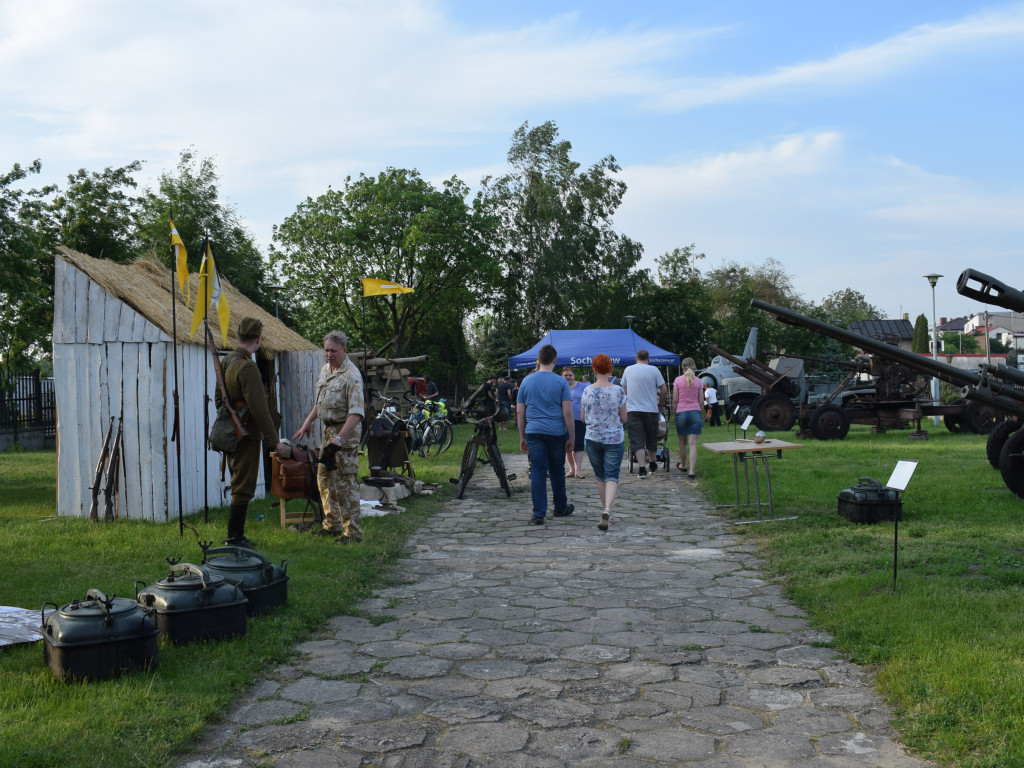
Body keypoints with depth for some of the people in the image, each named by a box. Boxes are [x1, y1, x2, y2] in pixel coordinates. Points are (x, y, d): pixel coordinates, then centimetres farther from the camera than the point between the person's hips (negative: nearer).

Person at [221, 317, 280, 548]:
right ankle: (235, 539, 1)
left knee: (239, 485, 18)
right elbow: (259, 408, -22)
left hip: (232, 434, 10)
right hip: (247, 435, -10)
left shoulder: (227, 362, 12)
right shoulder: (247, 367, -19)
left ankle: (235, 536, 25)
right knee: (243, 488, -3)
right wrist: (274, 439, -17)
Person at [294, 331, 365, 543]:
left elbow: (356, 413, -26)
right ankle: (332, 525, 27)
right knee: (324, 479, 15)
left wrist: (339, 439, -32)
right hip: (328, 430, 9)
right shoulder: (326, 369, 10)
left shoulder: (351, 376, -19)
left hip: (345, 432, -9)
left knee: (346, 483, -7)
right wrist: (308, 421, 21)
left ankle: (354, 532, -1)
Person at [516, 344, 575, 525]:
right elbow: (567, 412, -7)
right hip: (557, 433, -1)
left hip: (534, 432, 1)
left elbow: (519, 412, 7)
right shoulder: (560, 382, -2)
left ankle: (538, 514, -3)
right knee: (557, 471, 13)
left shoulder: (526, 381, 5)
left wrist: (522, 437, 13)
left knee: (537, 471, 1)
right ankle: (560, 508, 29)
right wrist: (571, 437, 0)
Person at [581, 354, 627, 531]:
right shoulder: (618, 391, -7)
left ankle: (605, 510, 24)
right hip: (615, 439, -2)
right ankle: (607, 509, -25)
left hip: (593, 438, 2)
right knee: (612, 476, -3)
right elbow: (624, 418, -1)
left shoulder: (587, 391, -3)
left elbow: (583, 418, 6)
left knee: (600, 476, 16)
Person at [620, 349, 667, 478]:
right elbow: (664, 389, 0)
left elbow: (624, 389, 14)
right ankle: (652, 465, 33)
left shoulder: (628, 370, 5)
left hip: (632, 409, 0)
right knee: (651, 438, 16)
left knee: (637, 440, -2)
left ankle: (642, 469, -12)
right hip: (651, 409, 0)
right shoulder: (654, 370, 0)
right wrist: (661, 402, 16)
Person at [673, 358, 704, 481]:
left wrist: (674, 413, 11)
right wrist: (701, 414, 17)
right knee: (693, 444, -3)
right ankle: (691, 471, -10)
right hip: (695, 412, 0)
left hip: (681, 413, 0)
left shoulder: (678, 381, -1)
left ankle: (683, 465, 35)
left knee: (682, 442, 17)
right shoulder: (698, 381, 3)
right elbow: (701, 401, 5)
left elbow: (675, 400, -1)